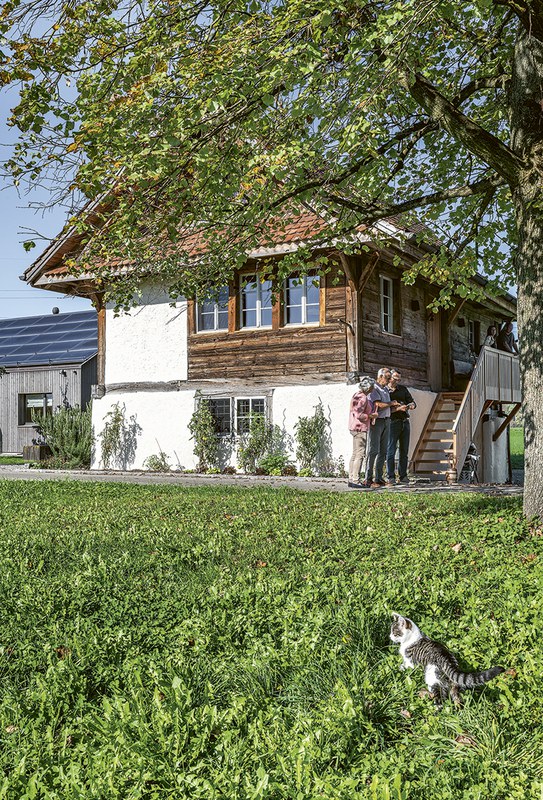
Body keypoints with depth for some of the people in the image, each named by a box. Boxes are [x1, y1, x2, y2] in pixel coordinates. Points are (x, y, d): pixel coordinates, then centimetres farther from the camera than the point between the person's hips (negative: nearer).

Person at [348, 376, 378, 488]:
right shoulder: (363, 398, -16)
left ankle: (351, 479, 16)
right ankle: (355, 480, -7)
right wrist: (371, 416, -11)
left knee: (355, 454, 12)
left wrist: (371, 414, 16)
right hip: (360, 428, -11)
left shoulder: (357, 395, 14)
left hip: (355, 428, 11)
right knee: (360, 454, -8)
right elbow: (359, 415, -21)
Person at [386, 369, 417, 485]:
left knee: (404, 451, 7)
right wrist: (398, 408, -24)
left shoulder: (403, 388, 13)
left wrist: (411, 405, -11)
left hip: (405, 422, 5)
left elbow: (412, 402, 13)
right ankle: (390, 477, -4)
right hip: (393, 422, -5)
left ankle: (403, 476, 13)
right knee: (391, 451, -7)